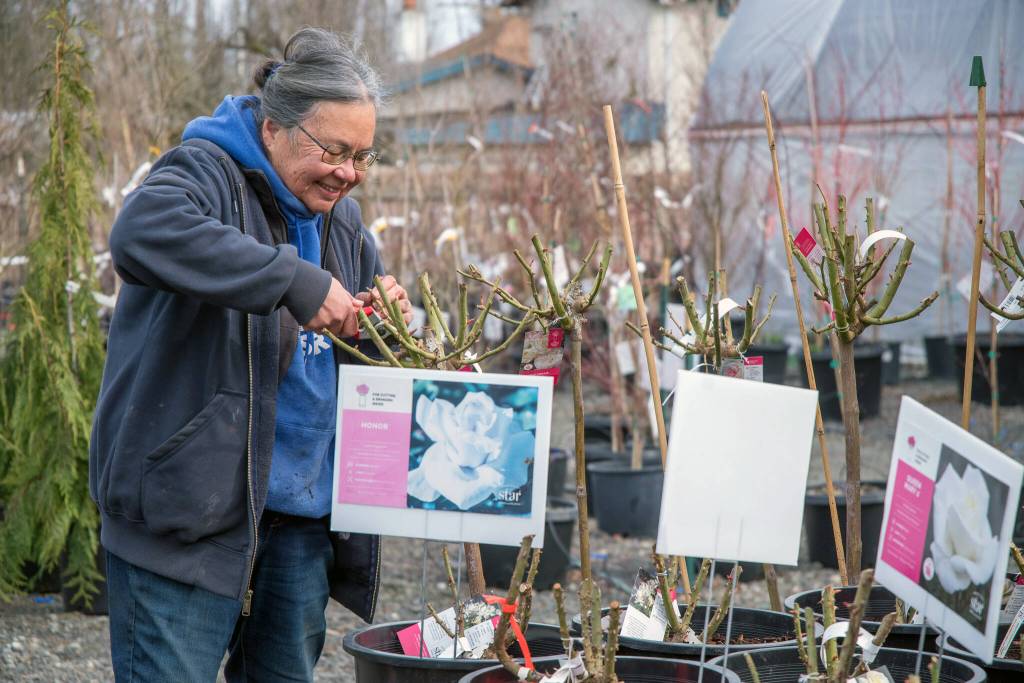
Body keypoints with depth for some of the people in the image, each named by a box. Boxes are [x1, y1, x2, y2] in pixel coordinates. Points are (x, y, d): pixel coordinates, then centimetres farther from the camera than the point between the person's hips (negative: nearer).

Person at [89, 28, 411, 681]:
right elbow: (143, 232, -34)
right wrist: (297, 281, -36)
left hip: (303, 506, 7)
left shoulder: (341, 218, 14)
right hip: (191, 501, -7)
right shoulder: (207, 174, -10)